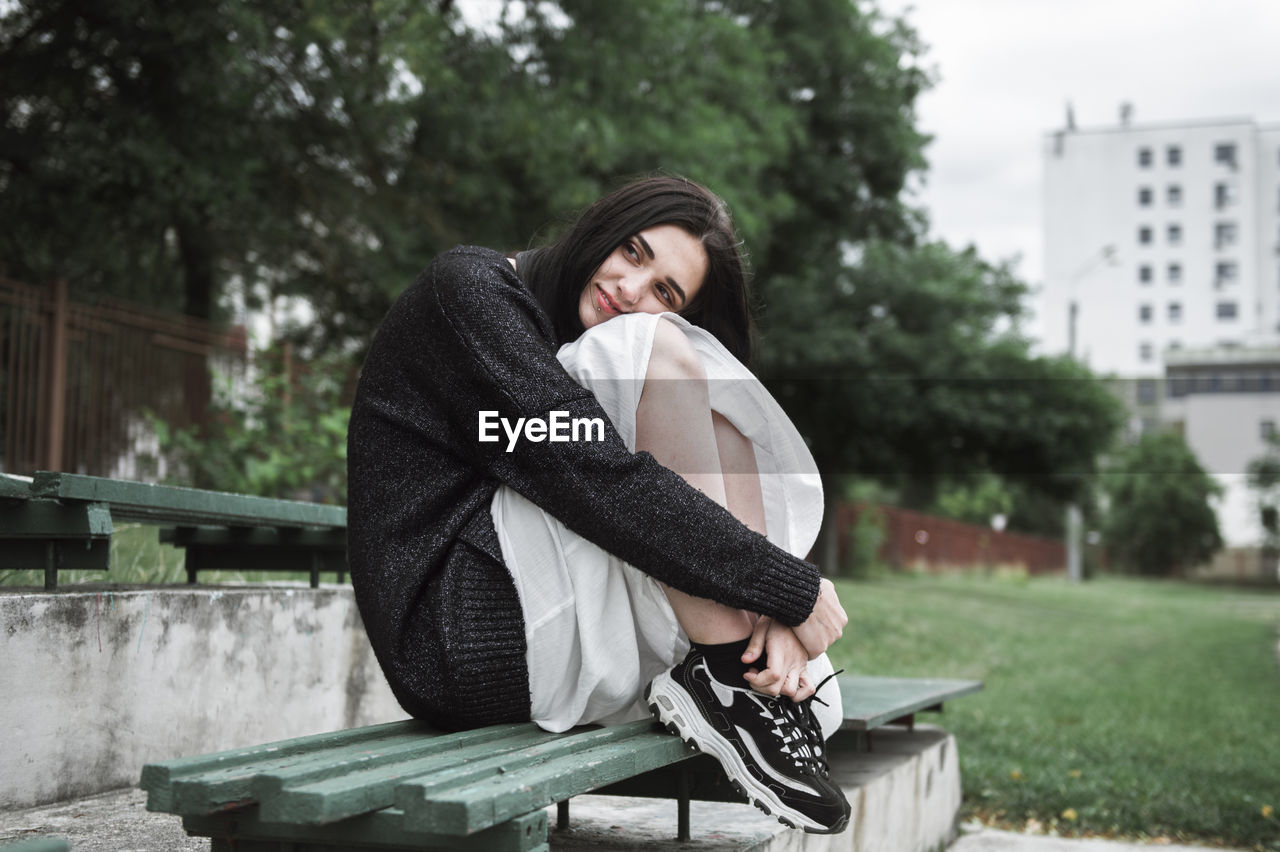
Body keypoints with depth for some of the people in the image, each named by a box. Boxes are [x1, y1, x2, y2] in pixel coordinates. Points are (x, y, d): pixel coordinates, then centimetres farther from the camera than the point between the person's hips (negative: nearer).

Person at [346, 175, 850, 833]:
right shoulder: (470, 291, -7)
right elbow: (596, 481, -20)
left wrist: (772, 617, -15)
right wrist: (791, 588, -17)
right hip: (464, 637, -8)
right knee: (654, 350, -17)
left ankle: (763, 676, -14)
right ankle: (726, 681, -19)